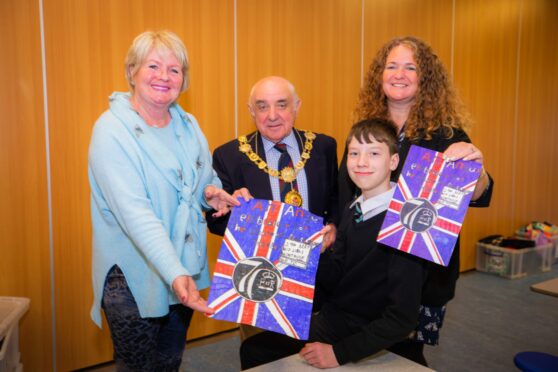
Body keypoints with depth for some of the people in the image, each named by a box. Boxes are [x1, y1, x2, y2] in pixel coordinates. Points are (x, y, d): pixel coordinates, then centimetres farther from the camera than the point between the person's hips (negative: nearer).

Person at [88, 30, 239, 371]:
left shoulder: (188, 125, 2)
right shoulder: (112, 130, -18)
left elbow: (206, 178, 15)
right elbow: (135, 214, -28)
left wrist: (212, 192, -9)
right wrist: (175, 275, -37)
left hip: (184, 270, 6)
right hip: (134, 278, -6)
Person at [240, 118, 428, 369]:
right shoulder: (352, 210, 0)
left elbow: (402, 318, -23)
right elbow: (332, 281, 0)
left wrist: (339, 352, -22)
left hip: (370, 346, -6)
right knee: (252, 349, 8)